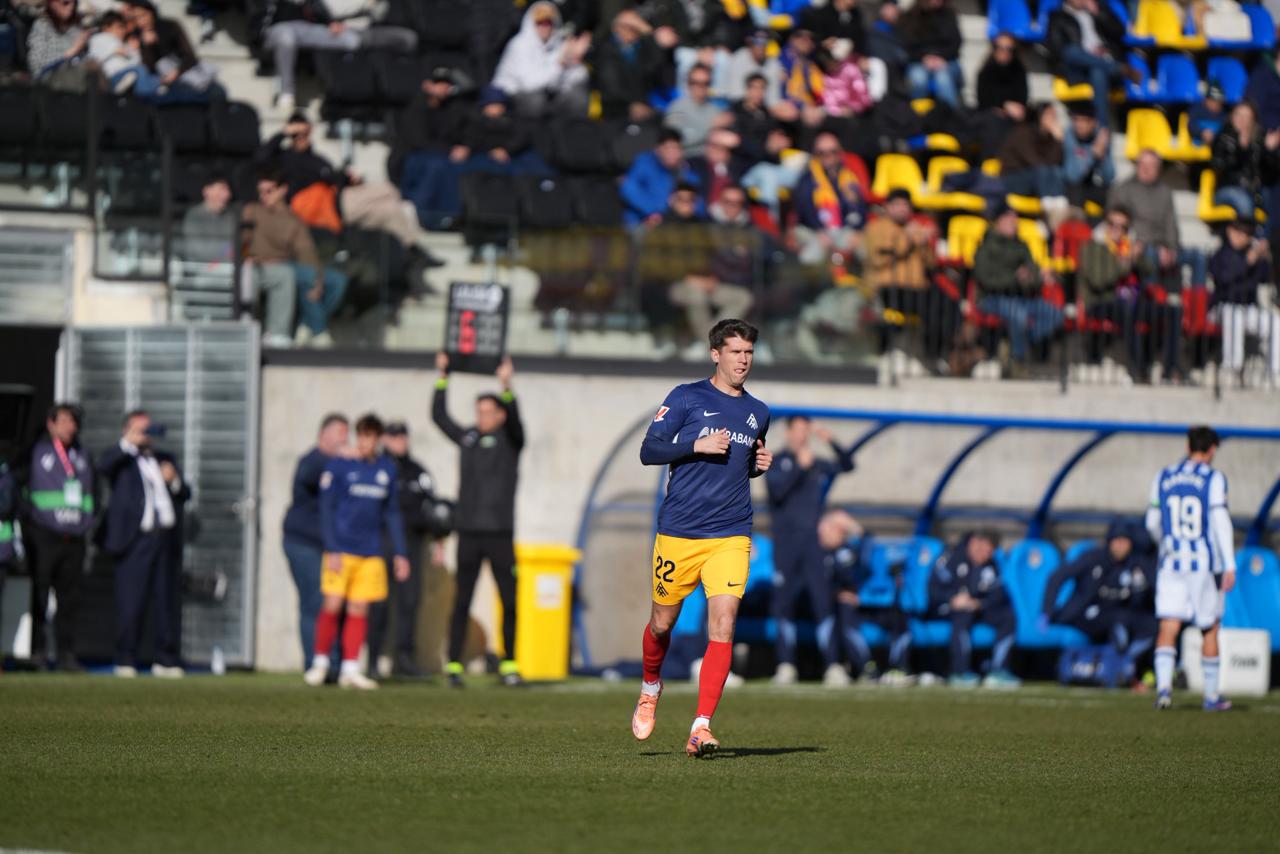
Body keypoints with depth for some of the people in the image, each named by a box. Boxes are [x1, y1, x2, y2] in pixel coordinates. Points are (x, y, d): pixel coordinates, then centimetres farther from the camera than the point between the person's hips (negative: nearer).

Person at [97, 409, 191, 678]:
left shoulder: (164, 459, 23)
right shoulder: (121, 459, 10)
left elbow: (185, 494, 17)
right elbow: (103, 468, -13)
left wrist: (174, 481, -3)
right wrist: (129, 443, -18)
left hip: (166, 538, 4)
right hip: (136, 538, -4)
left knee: (168, 601, 3)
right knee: (130, 603, -7)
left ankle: (166, 661, 9)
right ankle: (125, 661, -1)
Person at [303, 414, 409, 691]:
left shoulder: (386, 468, 10)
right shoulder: (339, 465, -3)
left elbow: (392, 513, 17)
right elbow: (326, 508, -4)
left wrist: (400, 553, 15)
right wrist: (332, 549, -11)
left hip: (371, 553, 4)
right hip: (342, 550, -4)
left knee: (359, 609, 2)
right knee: (333, 605, -7)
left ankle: (350, 669, 6)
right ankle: (320, 662, 8)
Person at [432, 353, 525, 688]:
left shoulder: (509, 439, 2)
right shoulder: (467, 438, 11)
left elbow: (514, 420, -16)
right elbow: (439, 416, 14)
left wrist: (507, 388, -32)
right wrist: (442, 377, 10)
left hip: (500, 534, -2)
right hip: (468, 532, 2)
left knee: (509, 602, 0)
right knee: (462, 601, 1)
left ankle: (509, 665, 9)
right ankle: (454, 665, 0)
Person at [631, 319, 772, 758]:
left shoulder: (757, 413, 13)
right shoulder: (687, 398, 0)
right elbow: (649, 451, -5)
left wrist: (760, 465, 6)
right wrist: (699, 445, -17)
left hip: (731, 536, 2)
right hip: (678, 533, -2)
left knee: (722, 624, -15)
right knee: (662, 623, 10)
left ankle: (701, 726, -16)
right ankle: (651, 688, 42)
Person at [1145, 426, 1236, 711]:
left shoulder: (1163, 478, 8)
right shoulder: (1213, 479, -5)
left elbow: (1153, 522, 13)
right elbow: (1221, 520, -12)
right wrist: (1229, 565, -13)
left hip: (1171, 562, 3)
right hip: (1205, 564, -3)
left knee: (1168, 629, -2)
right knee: (1210, 629, 10)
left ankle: (1163, 686, -22)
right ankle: (1212, 695, 16)